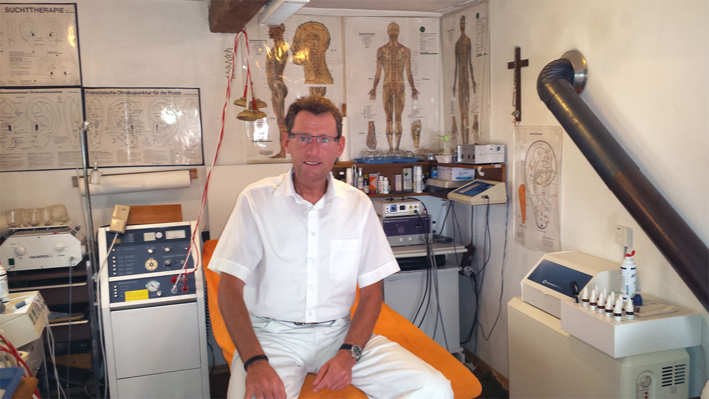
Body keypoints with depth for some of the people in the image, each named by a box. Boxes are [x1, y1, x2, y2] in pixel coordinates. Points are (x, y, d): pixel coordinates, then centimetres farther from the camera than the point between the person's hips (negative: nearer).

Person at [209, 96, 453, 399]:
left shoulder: (358, 205, 5)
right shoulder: (256, 200, -3)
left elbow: (371, 292, 5)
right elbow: (230, 287, -6)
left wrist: (348, 353, -11)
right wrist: (255, 362, -20)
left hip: (340, 331, 3)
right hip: (273, 334, -2)